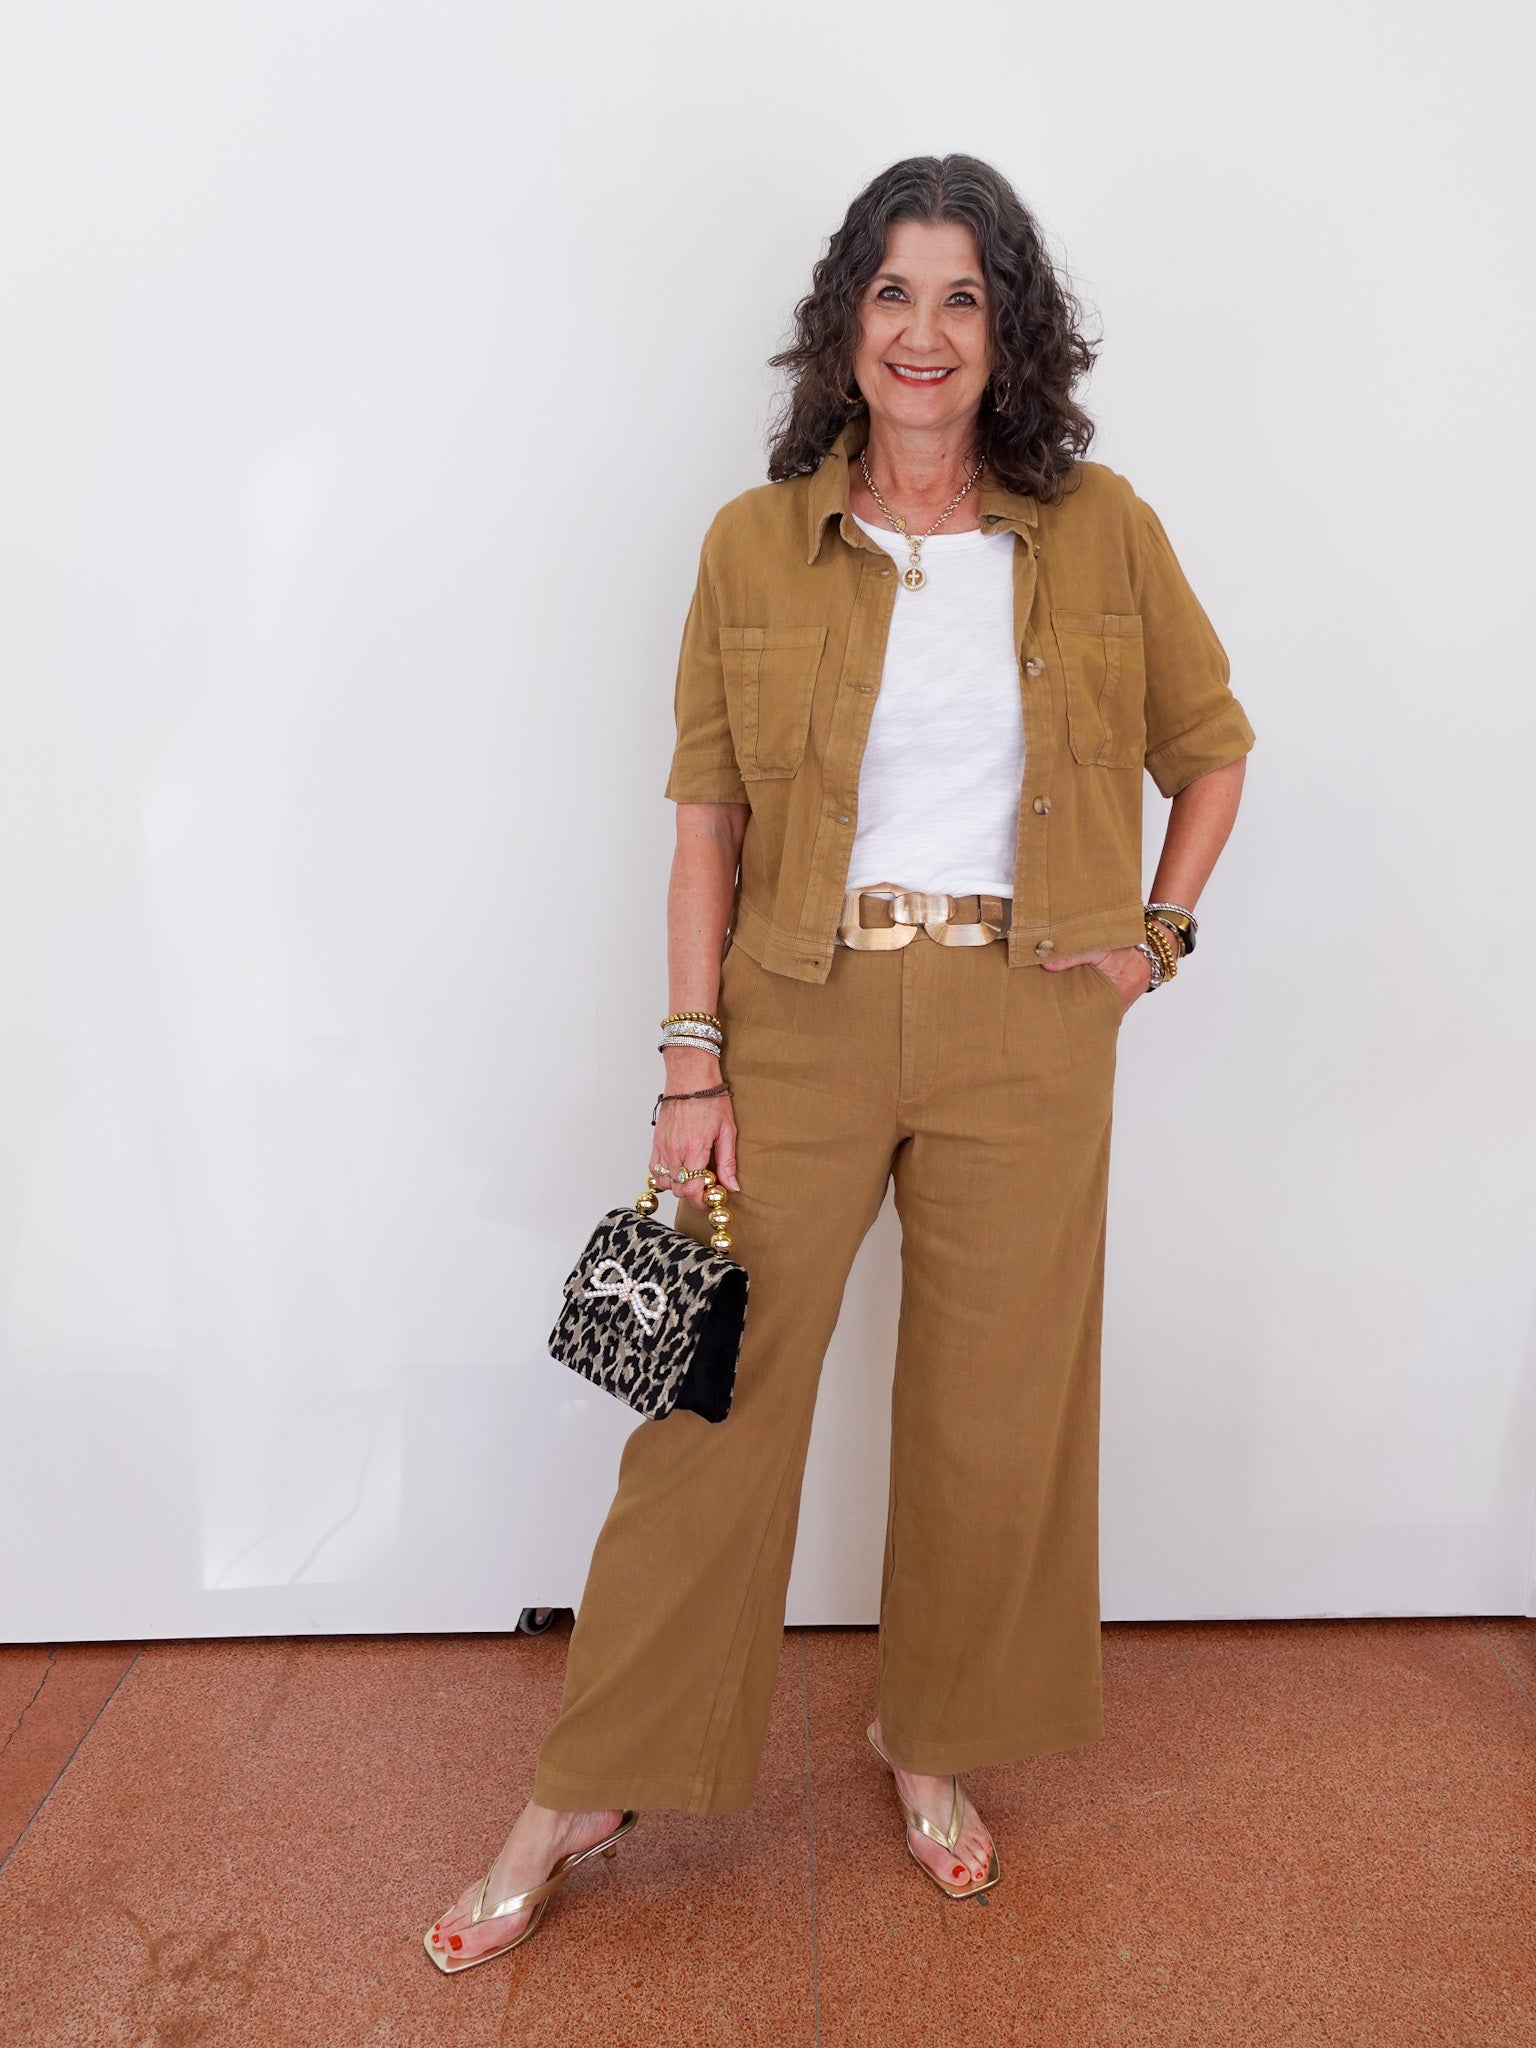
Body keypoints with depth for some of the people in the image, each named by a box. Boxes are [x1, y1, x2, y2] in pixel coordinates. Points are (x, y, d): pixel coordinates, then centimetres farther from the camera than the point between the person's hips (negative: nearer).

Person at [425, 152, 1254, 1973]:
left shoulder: (1102, 531, 3)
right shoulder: (755, 546, 1)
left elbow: (1211, 745, 15)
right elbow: (707, 818, -1)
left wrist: (1159, 932, 5)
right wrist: (694, 1060, -6)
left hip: (1024, 1025, 1)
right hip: (803, 1016, -1)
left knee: (994, 1411, 10)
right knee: (716, 1403, 3)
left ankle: (934, 1744, 36)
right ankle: (588, 1791, 22)